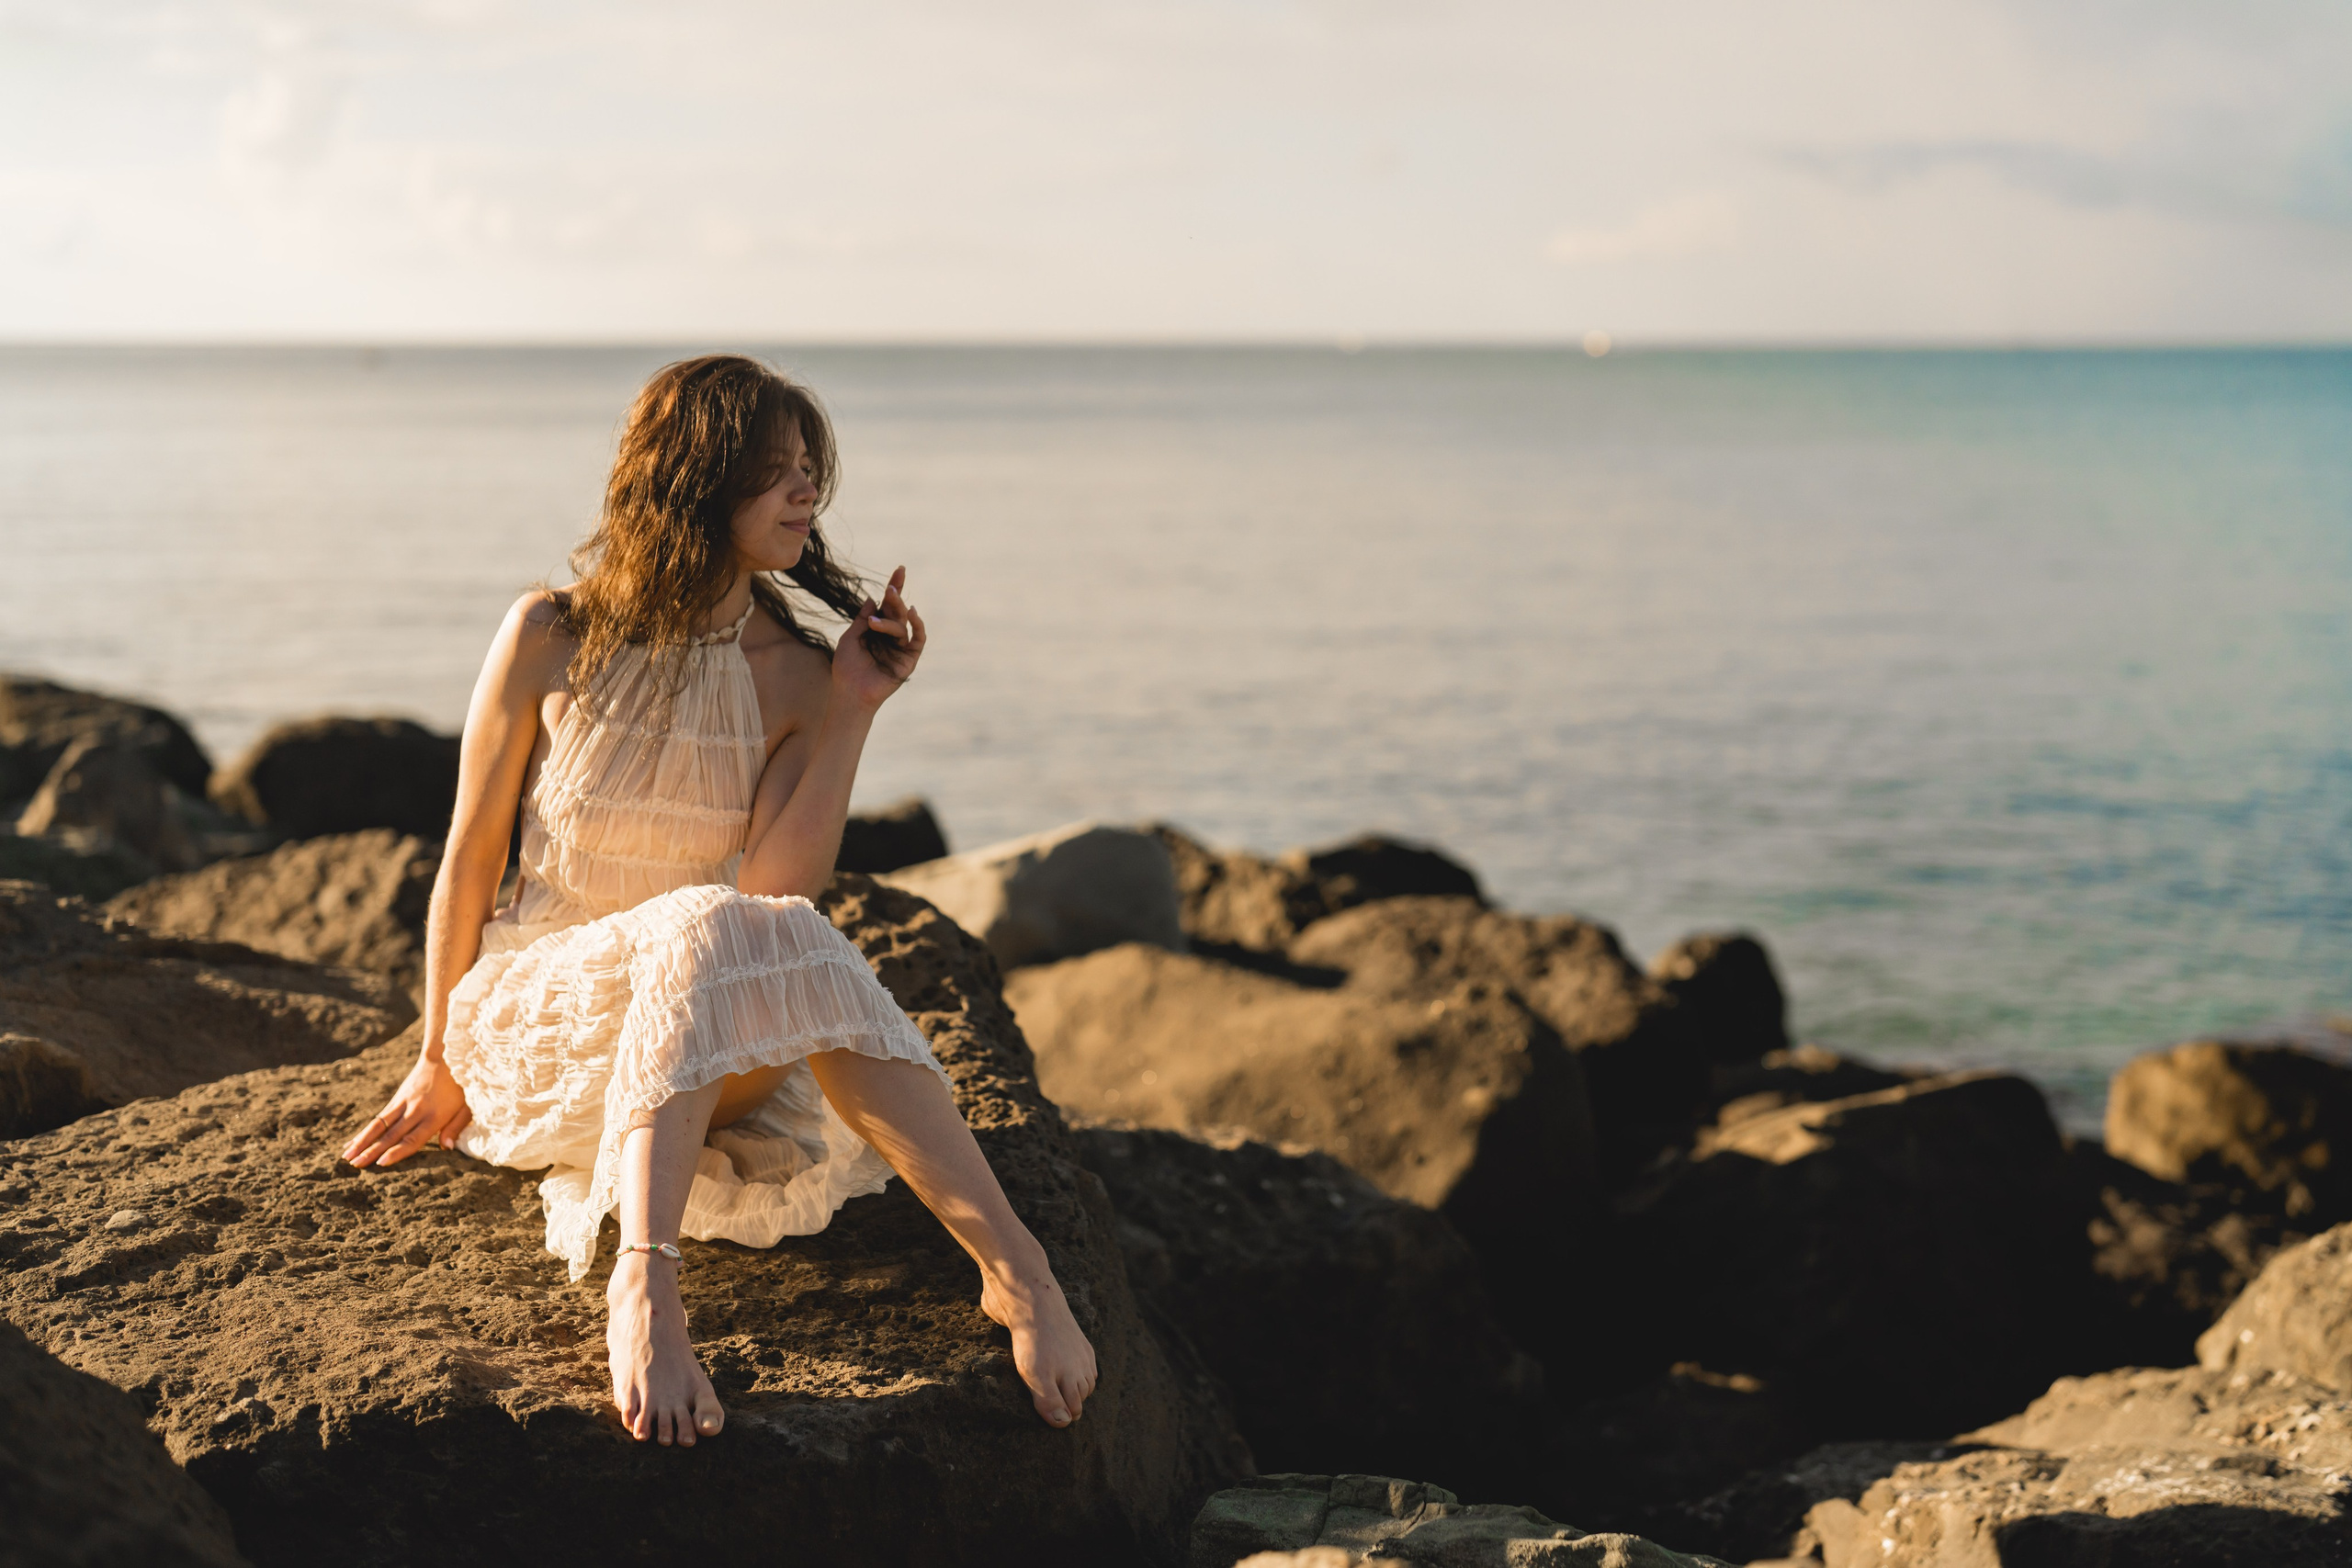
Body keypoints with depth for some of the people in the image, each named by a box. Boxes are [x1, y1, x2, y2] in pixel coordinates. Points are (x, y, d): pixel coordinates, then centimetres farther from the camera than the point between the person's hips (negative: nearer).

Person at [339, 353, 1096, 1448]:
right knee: (708, 934, -35)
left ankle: (1008, 1259, -45)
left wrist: (851, 713, -14)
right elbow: (470, 857, 3)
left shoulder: (797, 677, 2)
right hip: (549, 1009, -2)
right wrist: (440, 1065, 7)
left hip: (721, 1058, 2)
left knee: (784, 941, -34)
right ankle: (645, 1286, -53)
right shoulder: (551, 639, -4)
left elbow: (778, 890, -12)